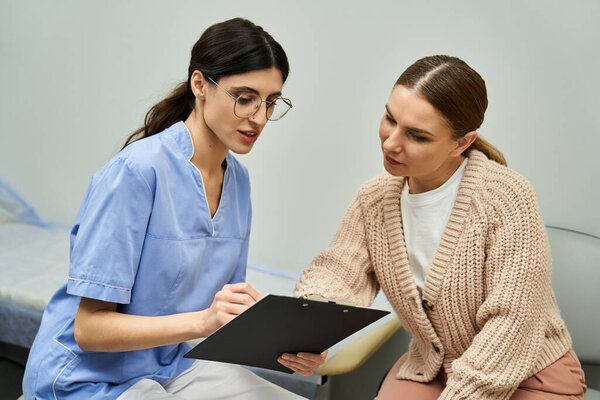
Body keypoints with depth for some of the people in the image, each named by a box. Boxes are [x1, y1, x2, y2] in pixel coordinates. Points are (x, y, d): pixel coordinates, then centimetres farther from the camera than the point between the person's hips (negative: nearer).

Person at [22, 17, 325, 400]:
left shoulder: (237, 179, 2)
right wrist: (202, 321, -33)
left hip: (173, 365, 7)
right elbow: (89, 328, -21)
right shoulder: (136, 170, -22)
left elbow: (231, 307, 7)